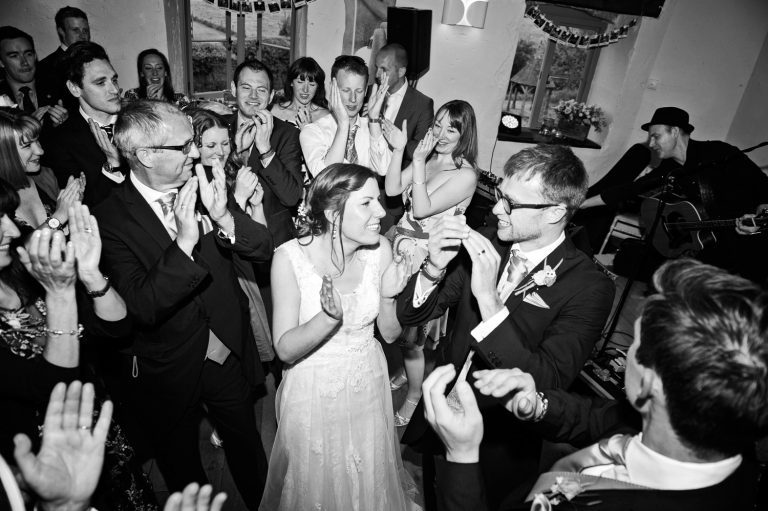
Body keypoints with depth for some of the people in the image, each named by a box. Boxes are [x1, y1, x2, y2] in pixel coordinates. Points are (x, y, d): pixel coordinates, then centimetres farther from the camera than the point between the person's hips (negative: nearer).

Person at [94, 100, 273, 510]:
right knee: (181, 467, 24)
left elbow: (263, 248, -11)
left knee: (246, 444, 25)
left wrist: (222, 216, -29)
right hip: (169, 372, -2)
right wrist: (184, 241, -37)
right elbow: (143, 308, -26)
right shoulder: (111, 218, -20)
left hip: (228, 356, 3)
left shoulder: (201, 187, -9)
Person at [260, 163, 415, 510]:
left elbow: (390, 333, -4)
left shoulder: (379, 250, -13)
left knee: (369, 483, 25)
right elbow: (284, 350, -20)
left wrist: (388, 297, -24)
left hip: (367, 388, 3)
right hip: (313, 393, -3)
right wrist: (329, 317, -37)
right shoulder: (290, 258, -22)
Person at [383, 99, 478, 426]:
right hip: (403, 246, 6)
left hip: (427, 257, -6)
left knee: (411, 332, 6)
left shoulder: (465, 175, -17)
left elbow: (422, 208, -21)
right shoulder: (427, 157, 3)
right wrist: (399, 150, -10)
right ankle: (407, 371, 45)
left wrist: (418, 163, -21)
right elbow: (392, 190, -2)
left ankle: (415, 396, 31)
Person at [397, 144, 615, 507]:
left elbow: (548, 384, -30)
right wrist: (434, 267, -27)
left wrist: (489, 300, -37)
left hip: (498, 443, -3)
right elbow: (409, 315, -7)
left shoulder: (590, 287, -21)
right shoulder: (486, 246, -11)